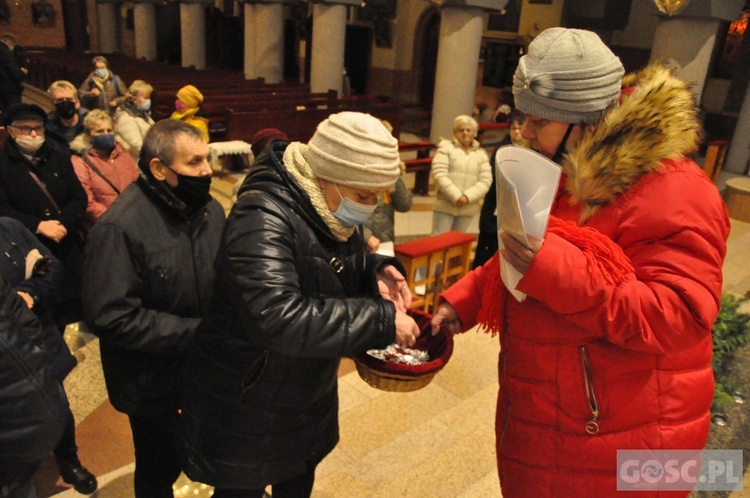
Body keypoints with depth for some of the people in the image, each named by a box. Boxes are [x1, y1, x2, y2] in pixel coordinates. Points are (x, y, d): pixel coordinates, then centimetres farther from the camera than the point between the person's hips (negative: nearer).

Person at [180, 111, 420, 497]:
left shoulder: (326, 209, -5)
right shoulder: (264, 219, -32)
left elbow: (347, 261, 12)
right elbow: (277, 319, -45)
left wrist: (376, 270, -12)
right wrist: (382, 320, -40)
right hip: (246, 409, -7)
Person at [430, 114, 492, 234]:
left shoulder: (481, 154, 12)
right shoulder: (446, 147, 3)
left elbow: (486, 180, 2)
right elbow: (439, 174, -8)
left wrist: (468, 197, -14)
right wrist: (456, 196, -17)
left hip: (468, 209, 3)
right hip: (445, 206, -3)